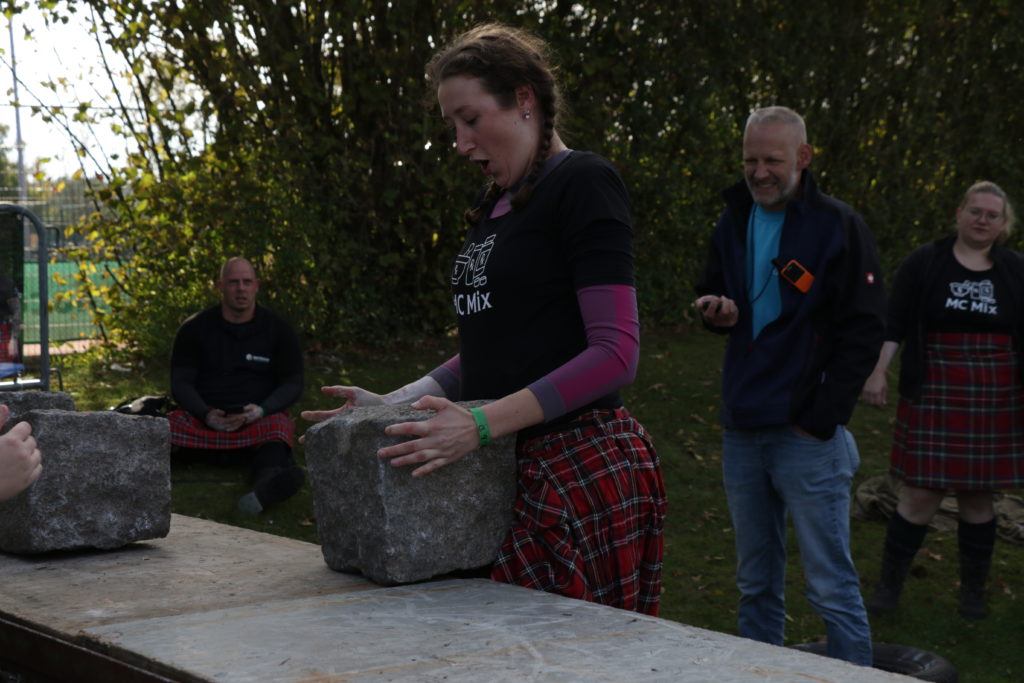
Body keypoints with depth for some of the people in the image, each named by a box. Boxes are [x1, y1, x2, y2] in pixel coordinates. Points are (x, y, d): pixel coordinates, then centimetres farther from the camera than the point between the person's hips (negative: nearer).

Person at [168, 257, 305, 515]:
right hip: (202, 418, 3)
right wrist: (206, 415, -16)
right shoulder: (195, 329, 9)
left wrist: (261, 411, -15)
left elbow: (292, 384, 6)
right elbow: (181, 383, 4)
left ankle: (268, 483, -70)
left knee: (279, 428, -38)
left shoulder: (278, 330, 9)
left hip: (257, 420, -2)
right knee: (166, 427, -30)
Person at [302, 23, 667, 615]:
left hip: (580, 470, -8)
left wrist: (484, 423, -23)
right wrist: (395, 404, 10)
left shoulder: (583, 183, -7)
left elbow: (616, 352, -16)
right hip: (510, 468, 8)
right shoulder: (494, 205, 19)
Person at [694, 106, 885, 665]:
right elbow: (711, 293, 24)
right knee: (756, 585, 15)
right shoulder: (733, 223, 11)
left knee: (831, 587, -3)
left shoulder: (838, 226, -7)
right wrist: (716, 311, -2)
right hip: (743, 431, 6)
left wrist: (819, 422, -13)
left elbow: (862, 333, -8)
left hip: (808, 434, -6)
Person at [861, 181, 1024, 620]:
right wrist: (878, 372, -12)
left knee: (978, 496, 8)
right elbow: (893, 325, -2)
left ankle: (973, 591, 22)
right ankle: (889, 586, 10)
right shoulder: (925, 263, 1)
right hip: (934, 398, -2)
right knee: (920, 496, -4)